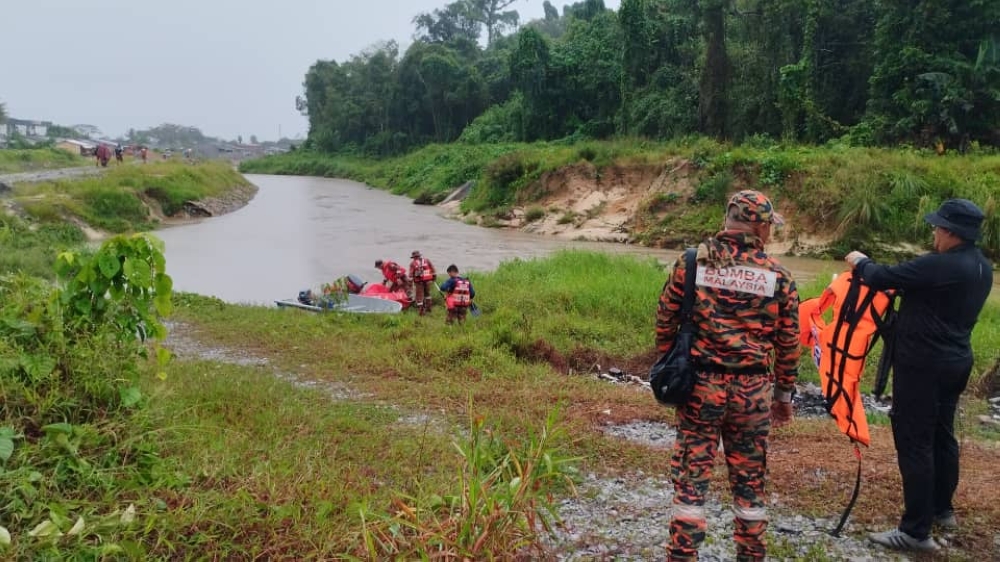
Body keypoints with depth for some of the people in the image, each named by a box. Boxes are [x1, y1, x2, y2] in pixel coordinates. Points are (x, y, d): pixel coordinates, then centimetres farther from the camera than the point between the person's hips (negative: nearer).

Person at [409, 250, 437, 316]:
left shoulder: (413, 263, 2)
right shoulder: (427, 260, 10)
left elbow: (411, 273, -3)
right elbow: (432, 268, 11)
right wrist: (434, 276, 19)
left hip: (419, 281, -3)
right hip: (427, 280, 3)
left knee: (420, 295, 3)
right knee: (427, 293, 22)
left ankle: (422, 310, -1)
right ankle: (428, 307, 28)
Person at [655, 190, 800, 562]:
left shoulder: (693, 261, -3)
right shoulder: (777, 275, -1)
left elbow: (665, 321, -1)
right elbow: (788, 343, 4)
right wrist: (784, 394, 15)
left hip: (700, 383, -1)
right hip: (753, 388, 1)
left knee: (691, 474, 6)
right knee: (749, 478, 15)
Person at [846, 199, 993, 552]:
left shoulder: (940, 265, -24)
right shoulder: (981, 267, 6)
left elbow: (883, 278, -19)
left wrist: (860, 262, 0)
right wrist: (903, 286, 19)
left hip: (923, 365, -10)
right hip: (955, 361, 10)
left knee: (914, 443, -4)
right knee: (942, 435, 21)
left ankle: (916, 531, 1)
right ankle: (942, 509, 37)